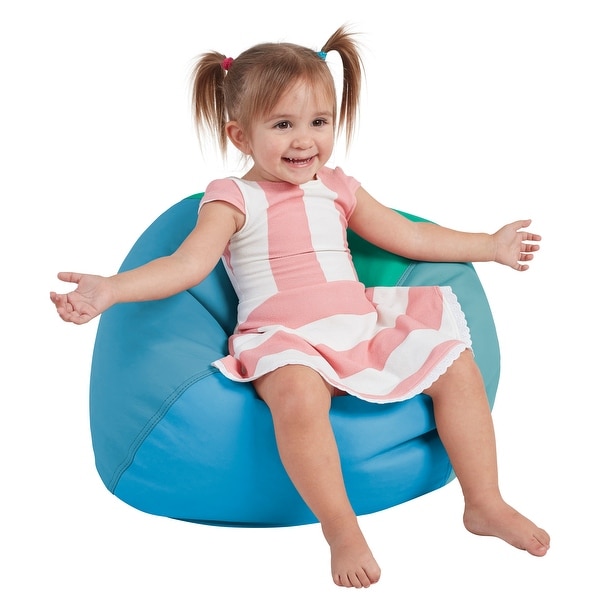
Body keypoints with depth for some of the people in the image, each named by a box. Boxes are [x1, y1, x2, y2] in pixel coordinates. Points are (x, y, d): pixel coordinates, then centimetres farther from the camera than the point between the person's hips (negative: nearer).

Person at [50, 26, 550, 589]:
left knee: (456, 361, -7)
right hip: (285, 339, -6)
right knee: (298, 393, -38)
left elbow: (411, 237, 23)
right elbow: (187, 265, -14)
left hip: (361, 327, 6)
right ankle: (342, 532, -24)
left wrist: (490, 245, 26)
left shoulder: (338, 189, 15)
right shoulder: (234, 199, -1)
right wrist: (109, 289, -29)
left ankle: (485, 504, 2)